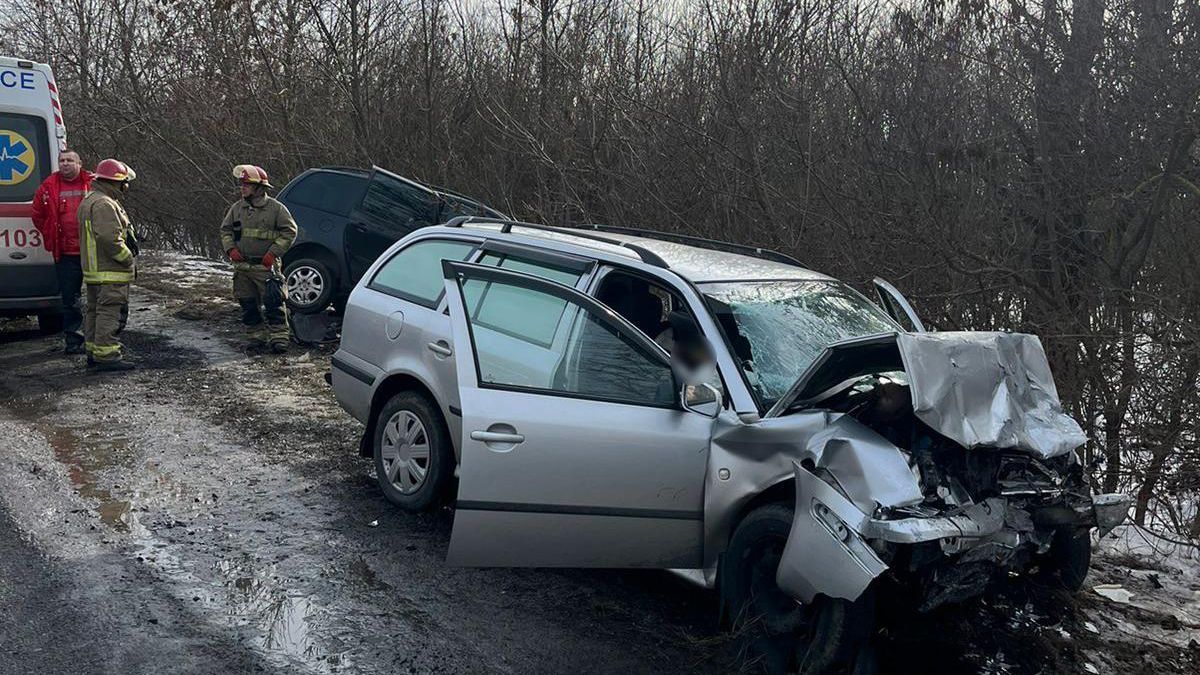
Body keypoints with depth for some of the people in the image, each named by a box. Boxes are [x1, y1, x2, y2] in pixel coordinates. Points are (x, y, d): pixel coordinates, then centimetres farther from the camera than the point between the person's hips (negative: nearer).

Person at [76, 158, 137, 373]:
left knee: (95, 311, 16)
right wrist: (129, 260, -15)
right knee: (110, 312, -9)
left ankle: (93, 351, 24)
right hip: (110, 273, -11)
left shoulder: (88, 201, 19)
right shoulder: (104, 204, -18)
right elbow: (110, 239, -25)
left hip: (93, 270, 11)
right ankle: (106, 356, -9)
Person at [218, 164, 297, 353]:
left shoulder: (275, 208, -5)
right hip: (242, 265, 5)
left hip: (266, 266, -5)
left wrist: (273, 253, -11)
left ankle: (278, 336, -4)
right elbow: (225, 229, 18)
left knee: (273, 302, -8)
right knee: (248, 304, 10)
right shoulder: (237, 208, 9)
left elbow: (289, 231, -4)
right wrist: (231, 249, 1)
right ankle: (257, 336, 20)